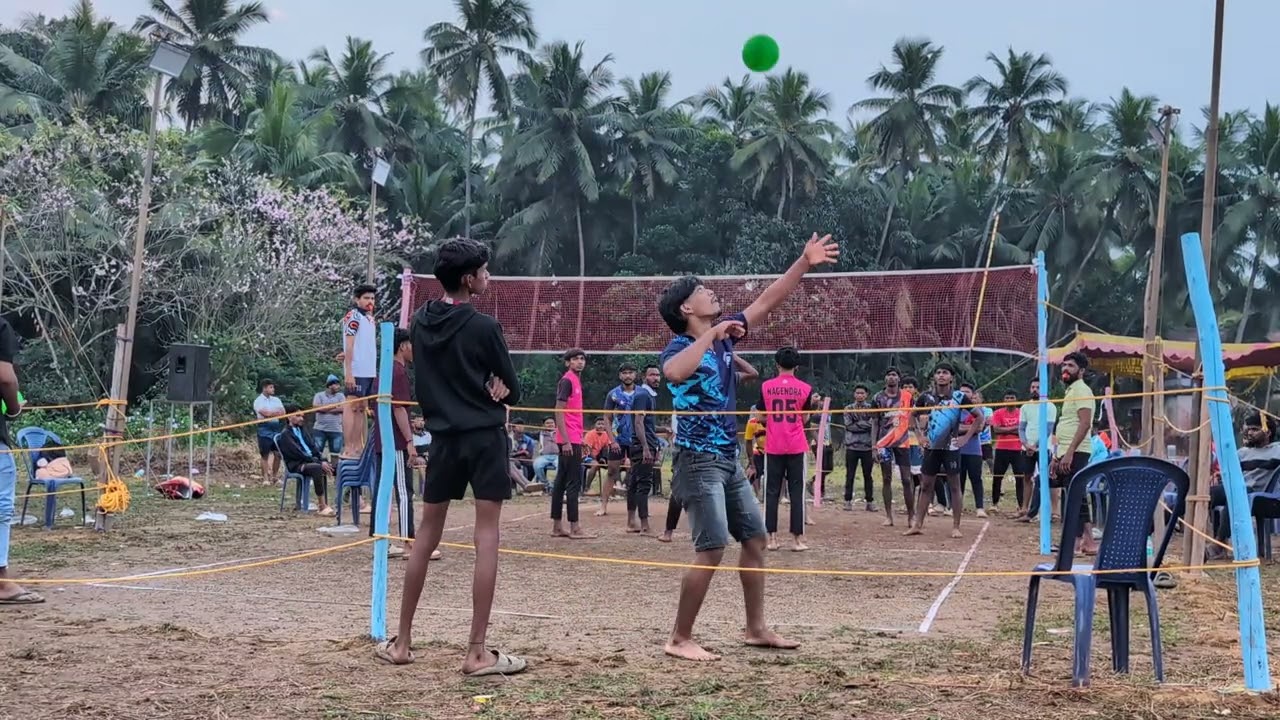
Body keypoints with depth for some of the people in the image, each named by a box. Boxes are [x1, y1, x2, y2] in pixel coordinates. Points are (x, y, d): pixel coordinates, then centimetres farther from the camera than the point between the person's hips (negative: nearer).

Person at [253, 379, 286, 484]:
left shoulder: (276, 400, 14)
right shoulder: (258, 401, -4)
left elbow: (283, 413, 3)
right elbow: (266, 413, -16)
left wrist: (271, 413, -12)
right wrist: (277, 412, -2)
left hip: (277, 428, 5)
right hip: (265, 429, -5)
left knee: (278, 454, 3)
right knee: (265, 455, -2)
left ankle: (274, 476, 16)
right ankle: (265, 478, 1)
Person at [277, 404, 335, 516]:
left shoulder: (302, 430, 20)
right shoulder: (285, 435, -6)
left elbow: (314, 447, 15)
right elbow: (298, 453, -15)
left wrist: (322, 460, -5)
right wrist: (320, 463, -20)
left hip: (312, 460, 9)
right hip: (297, 465, -9)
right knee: (317, 468, -34)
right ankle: (322, 506, -35)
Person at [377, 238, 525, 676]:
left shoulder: (421, 322, 6)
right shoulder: (483, 327, -11)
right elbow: (513, 390, -4)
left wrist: (481, 388, 7)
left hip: (444, 437, 6)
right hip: (484, 437, -5)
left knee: (427, 536, 13)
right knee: (486, 538, -5)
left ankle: (402, 642, 17)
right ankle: (478, 652, -7)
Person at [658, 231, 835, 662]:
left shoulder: (724, 334, 9)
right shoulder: (679, 347, -14)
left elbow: (768, 301, 15)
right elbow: (674, 373, -39)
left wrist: (805, 263, 11)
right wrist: (710, 335, -31)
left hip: (728, 460, 9)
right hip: (699, 460, -9)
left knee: (755, 538, 12)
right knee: (712, 550, -14)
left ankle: (756, 629, 21)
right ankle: (680, 640, -7)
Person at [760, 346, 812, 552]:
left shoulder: (766, 386, -1)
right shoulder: (805, 388, -2)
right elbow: (804, 419, 7)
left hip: (773, 446, 1)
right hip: (796, 446, -1)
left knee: (772, 492, 6)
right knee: (796, 493, 3)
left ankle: (772, 538, 5)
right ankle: (797, 539, 2)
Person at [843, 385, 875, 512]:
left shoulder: (871, 408, 6)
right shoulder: (848, 408, 7)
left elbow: (872, 425, -6)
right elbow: (849, 426, -5)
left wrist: (857, 424, -11)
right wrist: (864, 424, -10)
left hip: (867, 446, 0)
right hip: (852, 446, 0)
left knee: (867, 475, 5)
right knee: (849, 475, 3)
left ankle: (869, 501, 9)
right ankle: (848, 501, 7)